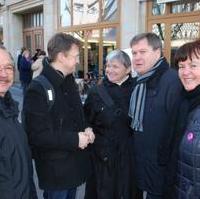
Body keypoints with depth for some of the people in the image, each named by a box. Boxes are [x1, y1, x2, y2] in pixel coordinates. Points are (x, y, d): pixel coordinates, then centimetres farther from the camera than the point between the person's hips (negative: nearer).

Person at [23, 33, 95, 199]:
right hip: (56, 170, -8)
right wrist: (75, 139, -22)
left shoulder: (69, 82, 8)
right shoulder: (38, 88, -21)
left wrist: (85, 130, -2)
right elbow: (38, 135, -25)